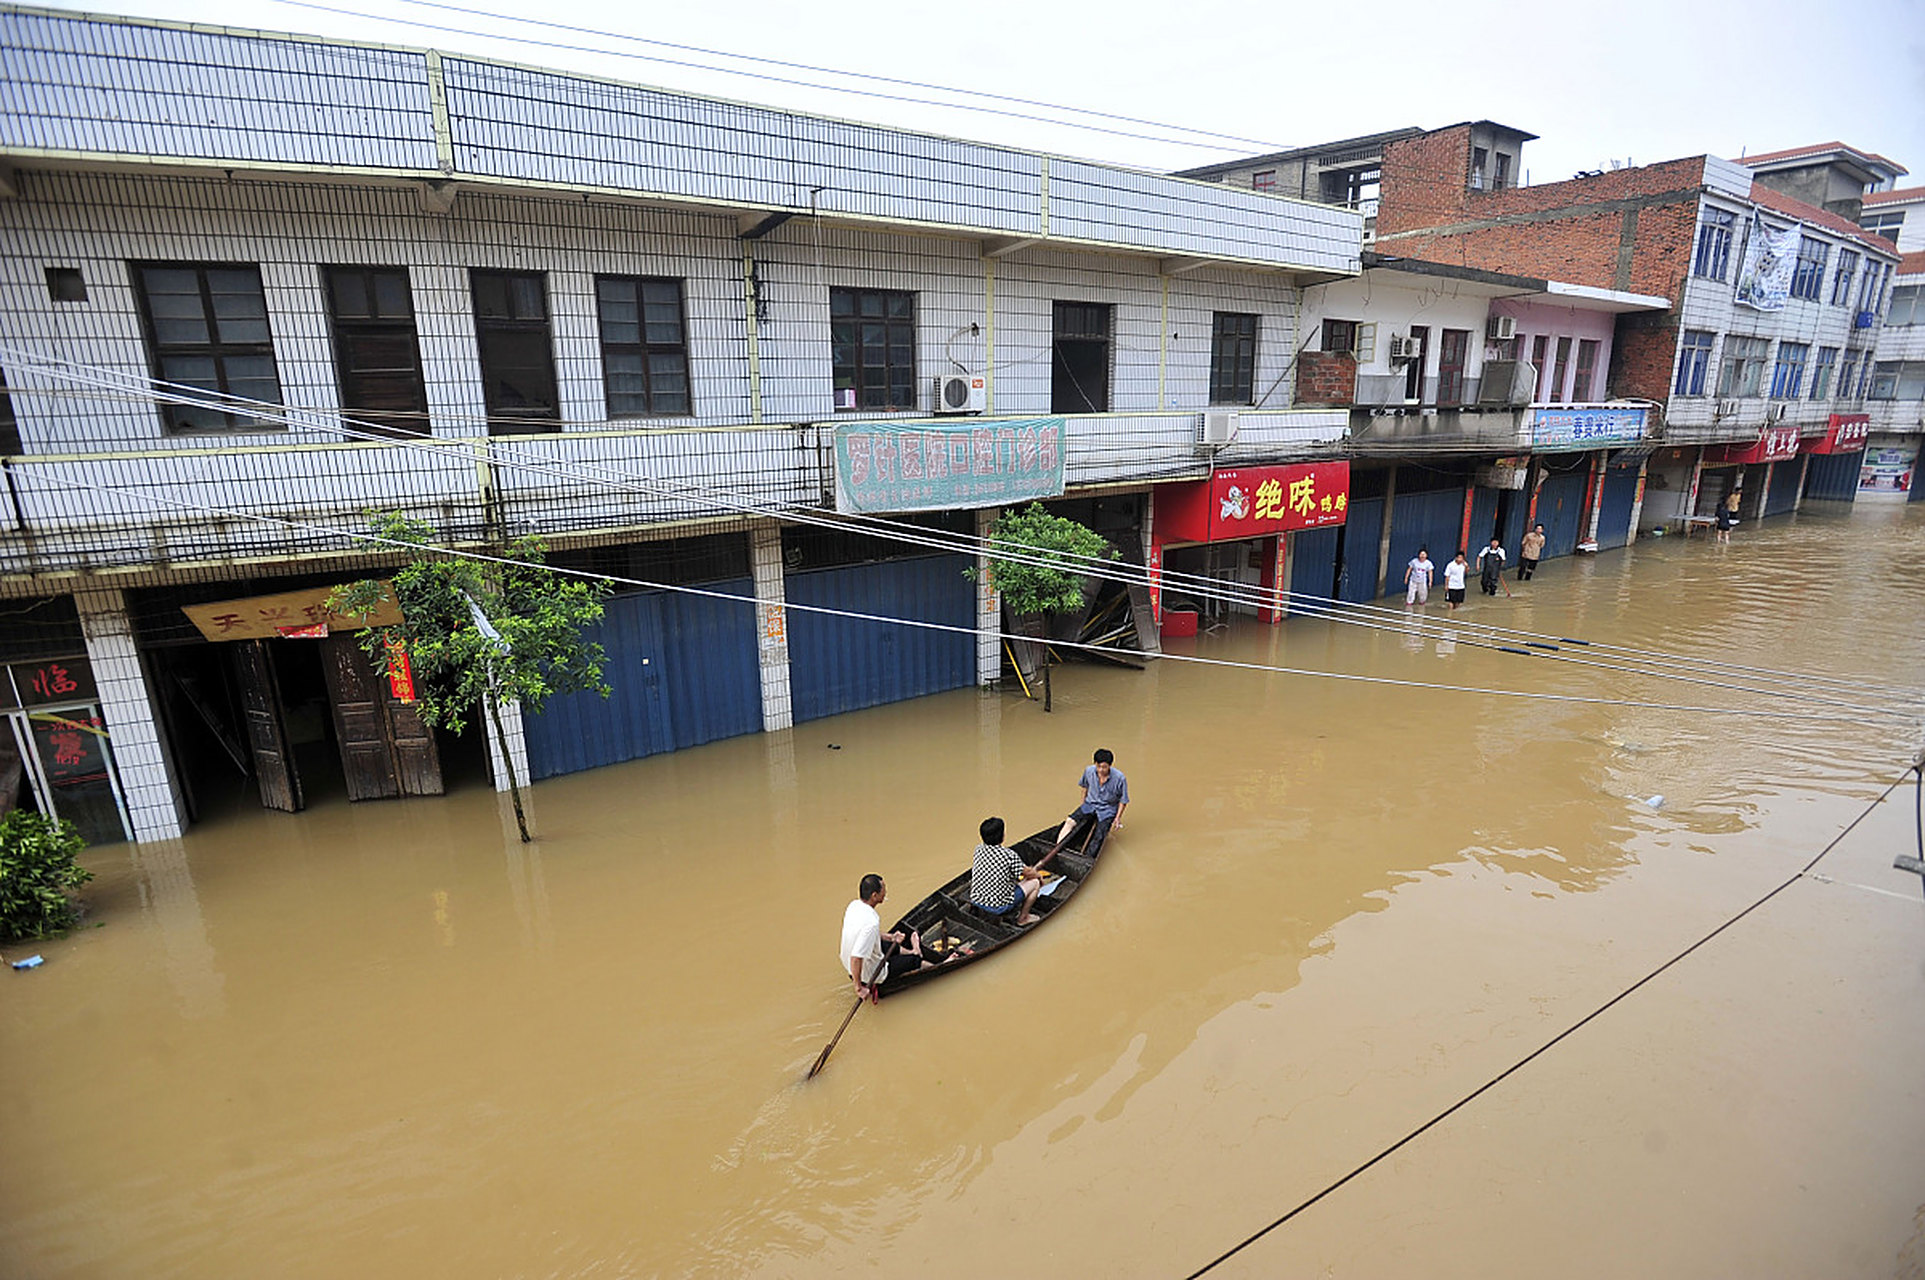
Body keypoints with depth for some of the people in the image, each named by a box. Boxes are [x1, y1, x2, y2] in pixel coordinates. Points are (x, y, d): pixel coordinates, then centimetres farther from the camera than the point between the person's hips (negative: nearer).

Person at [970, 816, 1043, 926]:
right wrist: (1038, 875, 20)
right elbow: (1028, 874, -4)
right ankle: (1022, 918, 24)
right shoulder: (1010, 855, -21)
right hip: (999, 907, -6)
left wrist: (1026, 870, 23)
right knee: (1035, 883, 11)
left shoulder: (978, 849, -3)